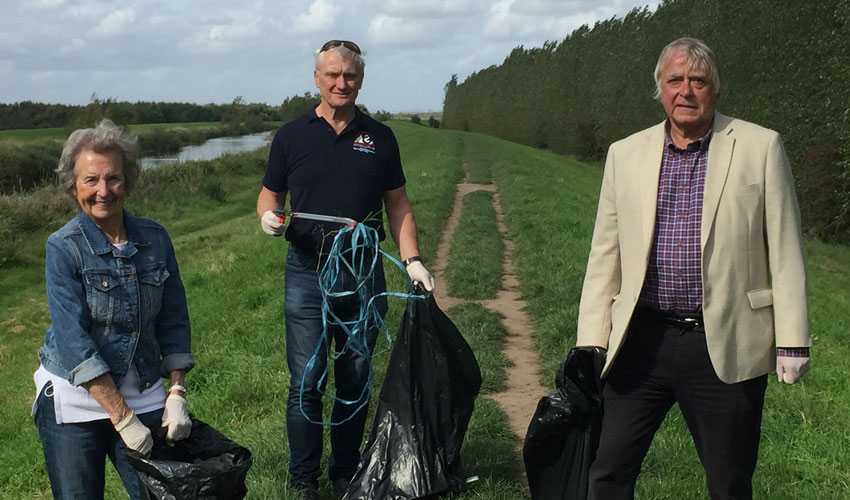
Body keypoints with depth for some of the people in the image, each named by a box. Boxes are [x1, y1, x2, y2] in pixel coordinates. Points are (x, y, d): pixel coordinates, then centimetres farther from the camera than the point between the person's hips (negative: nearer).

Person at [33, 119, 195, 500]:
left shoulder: (155, 238, -1)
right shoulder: (63, 248, -13)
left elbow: (174, 321, 4)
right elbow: (73, 340, -19)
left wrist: (177, 394, -5)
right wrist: (123, 419, -22)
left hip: (142, 394, 3)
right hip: (75, 399, -3)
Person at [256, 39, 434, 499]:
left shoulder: (379, 138, 8)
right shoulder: (292, 136, 4)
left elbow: (398, 206, 10)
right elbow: (269, 195, 9)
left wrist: (412, 260, 0)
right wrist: (268, 216, -14)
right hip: (307, 273, -1)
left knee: (355, 381, 10)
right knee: (306, 381, -1)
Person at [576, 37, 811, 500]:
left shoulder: (760, 147, 1)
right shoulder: (625, 154, 8)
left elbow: (785, 252, 0)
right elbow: (604, 257, 9)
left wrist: (792, 340, -4)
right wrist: (591, 342, 4)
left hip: (726, 346, -2)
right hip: (641, 341, 2)